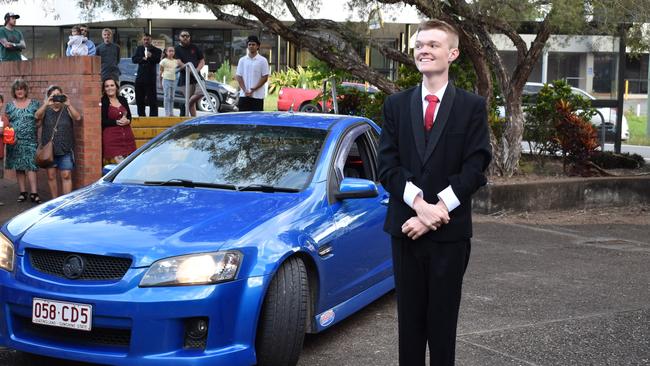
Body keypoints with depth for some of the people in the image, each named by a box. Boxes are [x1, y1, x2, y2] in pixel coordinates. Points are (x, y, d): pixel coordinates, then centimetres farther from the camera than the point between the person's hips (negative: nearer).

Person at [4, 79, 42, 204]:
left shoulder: (35, 104, 4)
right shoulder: (9, 106, 9)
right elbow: (6, 123, 12)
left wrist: (33, 127, -8)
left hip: (30, 141, -2)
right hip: (15, 141, 2)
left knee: (31, 166, -10)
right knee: (18, 167, 4)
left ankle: (33, 193, -12)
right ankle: (22, 192, 11)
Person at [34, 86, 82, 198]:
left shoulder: (67, 110, 7)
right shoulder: (46, 110, 9)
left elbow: (78, 117, -10)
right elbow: (37, 116, -12)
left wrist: (68, 105, -21)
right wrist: (46, 104, -25)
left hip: (66, 149, -1)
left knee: (66, 176, -5)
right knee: (51, 176, 5)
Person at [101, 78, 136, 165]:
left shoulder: (122, 100, 15)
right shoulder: (103, 102, -2)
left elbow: (129, 116, 18)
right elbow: (102, 121, -8)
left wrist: (127, 121, -5)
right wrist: (117, 122, -15)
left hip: (127, 136, 5)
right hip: (111, 137, -5)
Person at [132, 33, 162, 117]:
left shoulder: (156, 50, 0)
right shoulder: (139, 49, 13)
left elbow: (158, 60, -16)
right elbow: (134, 59, 2)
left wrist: (151, 56, -35)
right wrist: (142, 58, -14)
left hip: (150, 77, -5)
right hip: (140, 77, 5)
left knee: (152, 98, -6)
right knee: (139, 98, 11)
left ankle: (153, 115, -3)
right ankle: (141, 115, 22)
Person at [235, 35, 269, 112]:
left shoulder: (262, 60, 0)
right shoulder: (242, 60, 9)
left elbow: (265, 77, -3)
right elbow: (238, 76, 7)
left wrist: (254, 89, -11)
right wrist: (245, 90, -7)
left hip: (257, 96, -3)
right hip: (244, 95, 3)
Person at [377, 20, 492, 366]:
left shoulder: (472, 106, 1)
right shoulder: (396, 104, 7)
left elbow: (475, 168, -6)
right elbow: (388, 165, -1)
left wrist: (438, 209, -15)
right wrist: (420, 203, -16)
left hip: (450, 229, -2)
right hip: (406, 226, 2)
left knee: (443, 316, 6)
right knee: (409, 315, 9)